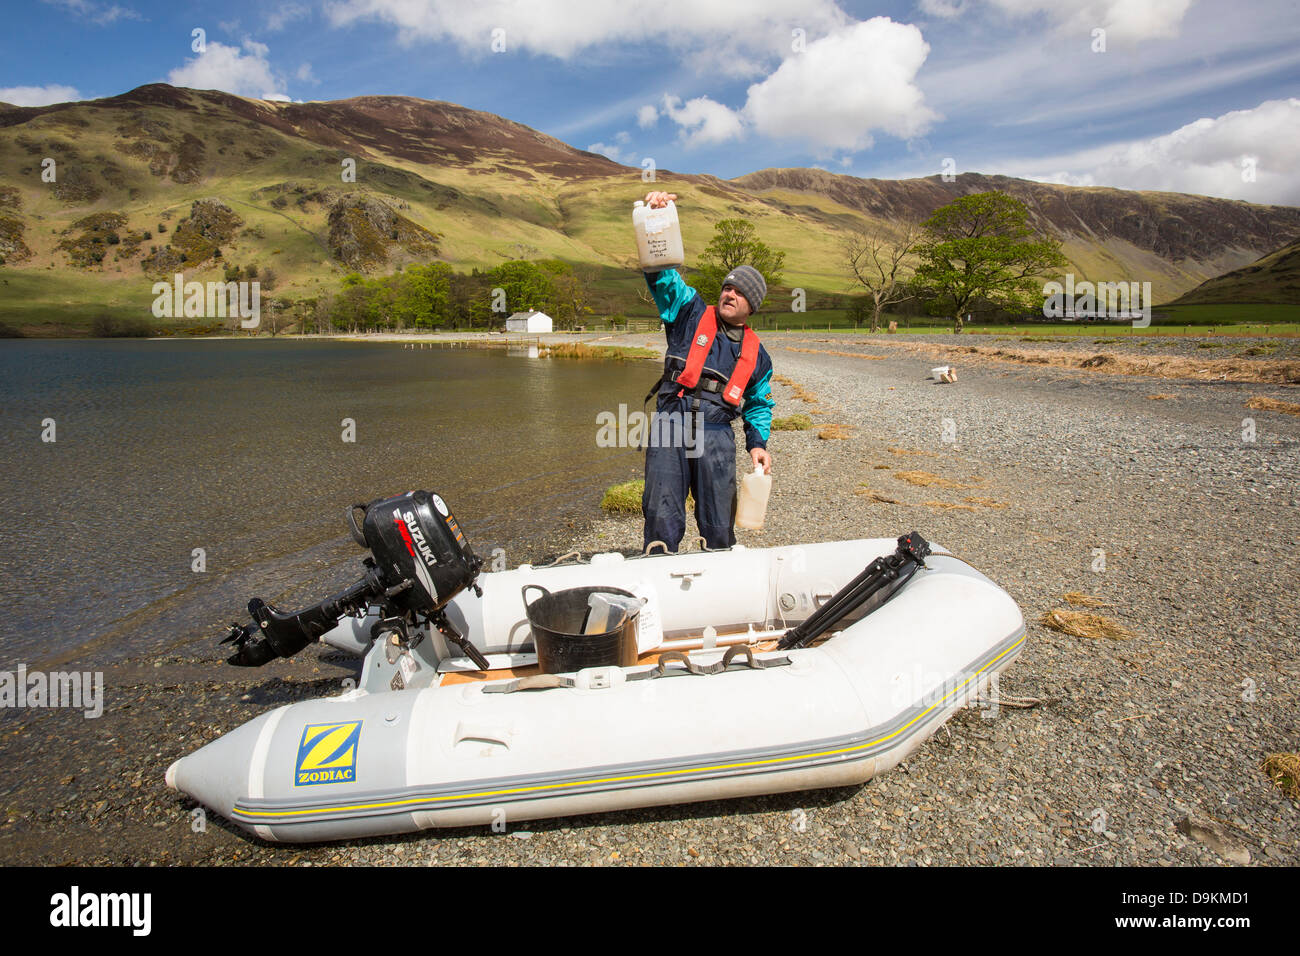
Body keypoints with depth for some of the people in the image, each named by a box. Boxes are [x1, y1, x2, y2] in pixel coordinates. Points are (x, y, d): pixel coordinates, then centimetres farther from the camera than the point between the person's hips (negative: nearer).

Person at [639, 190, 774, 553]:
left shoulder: (756, 353, 17)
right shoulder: (691, 313, 10)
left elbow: (759, 405, 25)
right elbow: (662, 275, 1)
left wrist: (758, 443, 9)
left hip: (716, 437, 2)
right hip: (669, 430, -2)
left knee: (719, 529, 4)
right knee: (662, 522, -9)